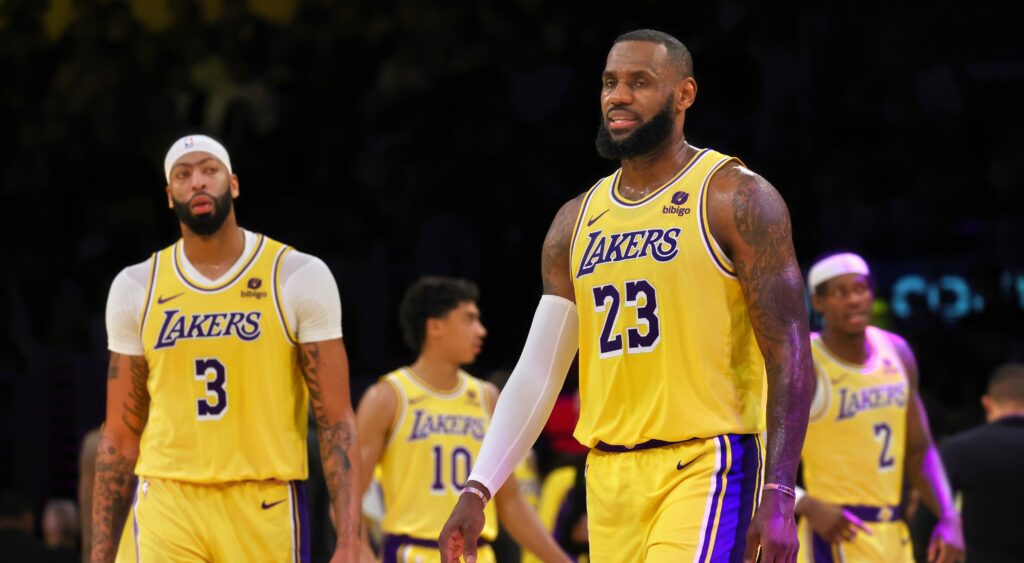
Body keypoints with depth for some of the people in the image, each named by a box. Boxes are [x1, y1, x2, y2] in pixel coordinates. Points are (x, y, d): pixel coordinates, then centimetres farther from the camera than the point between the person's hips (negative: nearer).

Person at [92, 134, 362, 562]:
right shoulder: (136, 288, 8)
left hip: (265, 510, -1)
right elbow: (120, 435, 12)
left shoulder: (299, 277, 0)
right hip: (166, 509, 1)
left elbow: (336, 422, -2)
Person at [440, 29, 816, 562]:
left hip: (704, 467, -6)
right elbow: (537, 371, 14)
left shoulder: (735, 198, -3)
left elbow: (789, 353, -8)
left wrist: (779, 496, -17)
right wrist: (477, 490, 4)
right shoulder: (576, 221, 14)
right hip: (610, 476, 6)